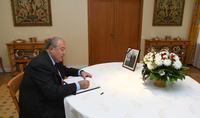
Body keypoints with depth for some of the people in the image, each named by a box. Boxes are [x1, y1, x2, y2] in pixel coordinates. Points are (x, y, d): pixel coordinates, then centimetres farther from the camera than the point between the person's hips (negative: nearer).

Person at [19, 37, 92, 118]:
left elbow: (65, 70, 19)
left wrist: (80, 72, 1)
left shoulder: (54, 59, 2)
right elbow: (51, 92, -30)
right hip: (39, 107, -8)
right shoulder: (40, 64, -26)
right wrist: (78, 85, -27)